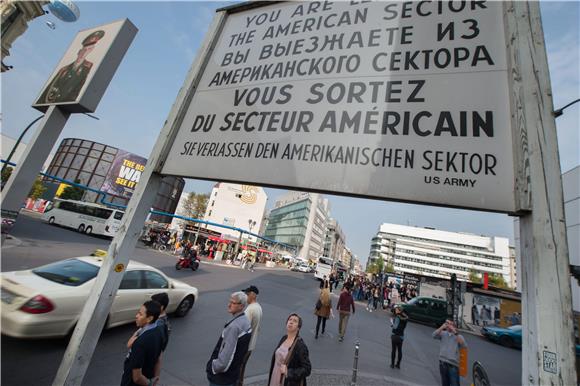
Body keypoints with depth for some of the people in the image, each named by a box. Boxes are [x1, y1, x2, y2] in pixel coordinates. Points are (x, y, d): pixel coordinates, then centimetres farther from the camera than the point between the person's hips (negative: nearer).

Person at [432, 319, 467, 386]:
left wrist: (455, 332, -22)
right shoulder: (443, 333, 5)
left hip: (453, 364, -1)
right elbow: (434, 335, -12)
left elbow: (464, 345, -15)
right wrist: (442, 327, -19)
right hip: (443, 363, 2)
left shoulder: (459, 336, 4)